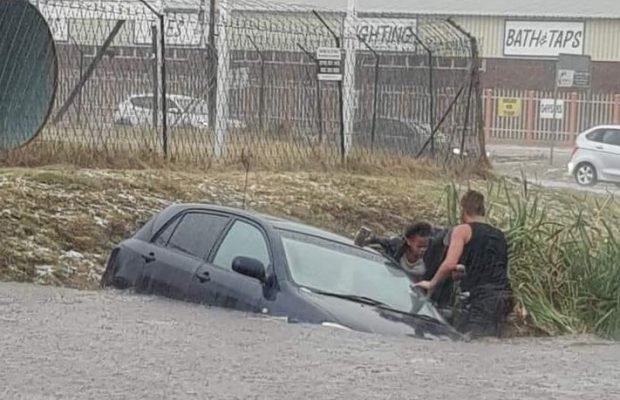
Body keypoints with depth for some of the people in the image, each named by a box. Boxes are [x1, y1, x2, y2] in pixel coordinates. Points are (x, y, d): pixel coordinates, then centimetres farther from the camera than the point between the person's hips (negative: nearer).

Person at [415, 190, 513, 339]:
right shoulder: (499, 235, 22)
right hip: (503, 296, 7)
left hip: (478, 297, -7)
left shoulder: (463, 230, 2)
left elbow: (450, 264, -11)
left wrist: (431, 284, 2)